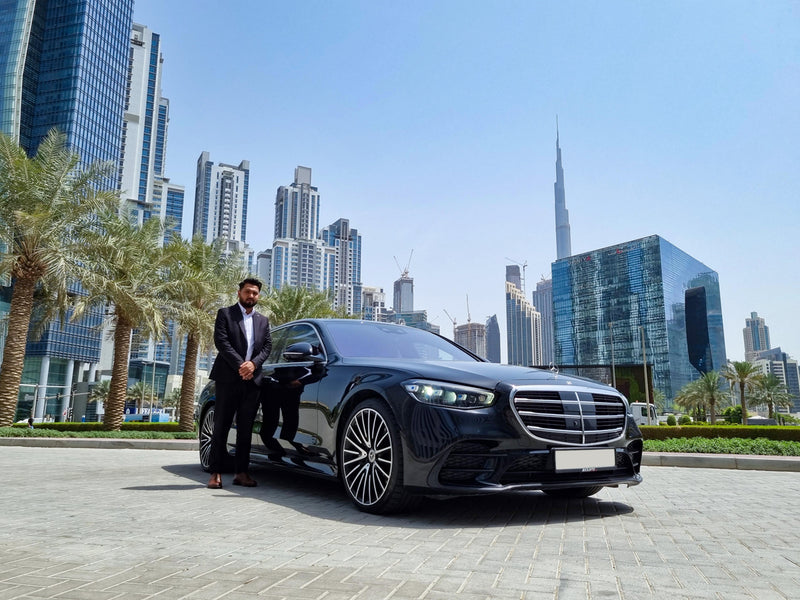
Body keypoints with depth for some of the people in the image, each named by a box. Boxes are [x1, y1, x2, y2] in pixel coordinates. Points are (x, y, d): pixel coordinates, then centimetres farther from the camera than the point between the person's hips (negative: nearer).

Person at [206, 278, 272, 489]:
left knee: (245, 428, 6)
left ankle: (241, 472, 11)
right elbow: (221, 341, -7)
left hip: (252, 380, 4)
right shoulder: (225, 314, 4)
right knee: (221, 426, 0)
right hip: (228, 378, -4)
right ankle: (216, 472, 4)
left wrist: (253, 363, -11)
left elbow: (267, 346, 8)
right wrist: (240, 366, -15)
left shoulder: (263, 320, 17)